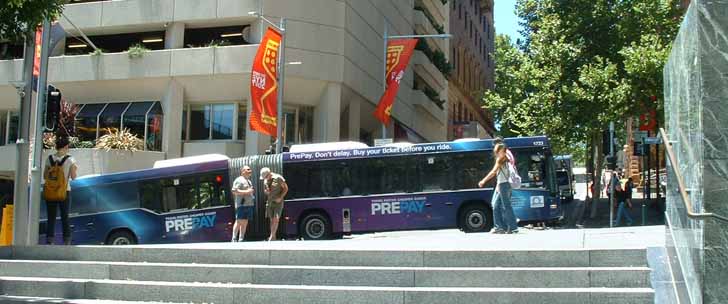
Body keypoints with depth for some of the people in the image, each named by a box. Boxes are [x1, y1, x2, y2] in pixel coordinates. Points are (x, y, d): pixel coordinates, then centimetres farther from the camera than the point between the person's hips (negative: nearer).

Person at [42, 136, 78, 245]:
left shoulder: (50, 158, 1)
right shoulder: (70, 159, -6)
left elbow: (45, 176, 3)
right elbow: (73, 177, -6)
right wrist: (75, 169, 13)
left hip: (50, 192, 2)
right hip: (64, 192, -2)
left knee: (51, 217, 7)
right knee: (65, 217, 8)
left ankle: (49, 240, 1)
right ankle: (67, 241, 7)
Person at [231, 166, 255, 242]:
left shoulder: (249, 181, 23)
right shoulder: (239, 180, -6)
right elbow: (234, 191, -17)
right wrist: (246, 191, -19)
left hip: (249, 204, 8)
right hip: (241, 204, -8)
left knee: (245, 223, 7)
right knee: (239, 221, -10)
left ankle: (241, 239, 11)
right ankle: (234, 239, -7)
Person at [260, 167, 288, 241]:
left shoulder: (278, 178, -12)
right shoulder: (265, 181, 7)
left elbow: (286, 188, -6)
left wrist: (280, 198, -15)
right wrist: (266, 192, -6)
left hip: (278, 202, -5)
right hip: (270, 202, 5)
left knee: (276, 219, -14)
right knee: (272, 220, 4)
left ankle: (272, 236, -11)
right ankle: (273, 237, 8)